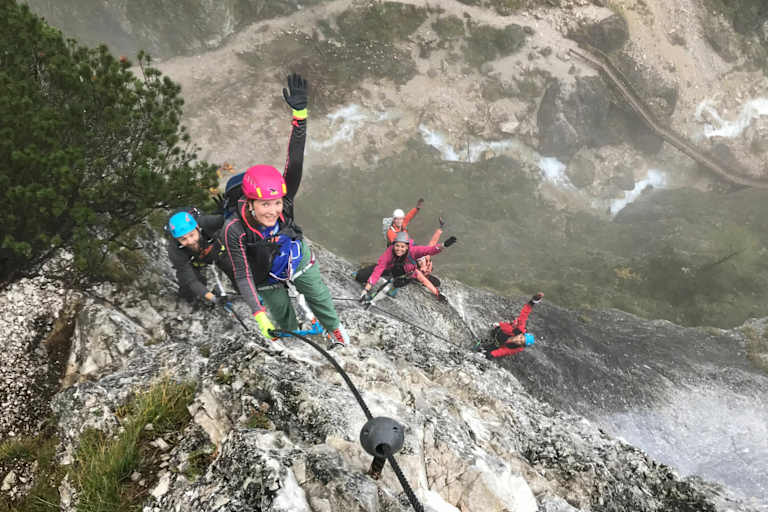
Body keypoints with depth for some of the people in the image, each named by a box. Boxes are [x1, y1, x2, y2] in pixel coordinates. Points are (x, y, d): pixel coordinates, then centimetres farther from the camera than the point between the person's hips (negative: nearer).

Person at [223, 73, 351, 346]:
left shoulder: (284, 203, -35)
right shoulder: (235, 231, -39)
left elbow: (295, 163, -47)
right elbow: (243, 275, -32)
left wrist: (299, 114, -59)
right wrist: (259, 315, -41)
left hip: (298, 260, 1)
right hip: (268, 278, -1)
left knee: (319, 298, 20)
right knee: (282, 315, 20)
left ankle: (334, 327, 52)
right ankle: (291, 334, 56)